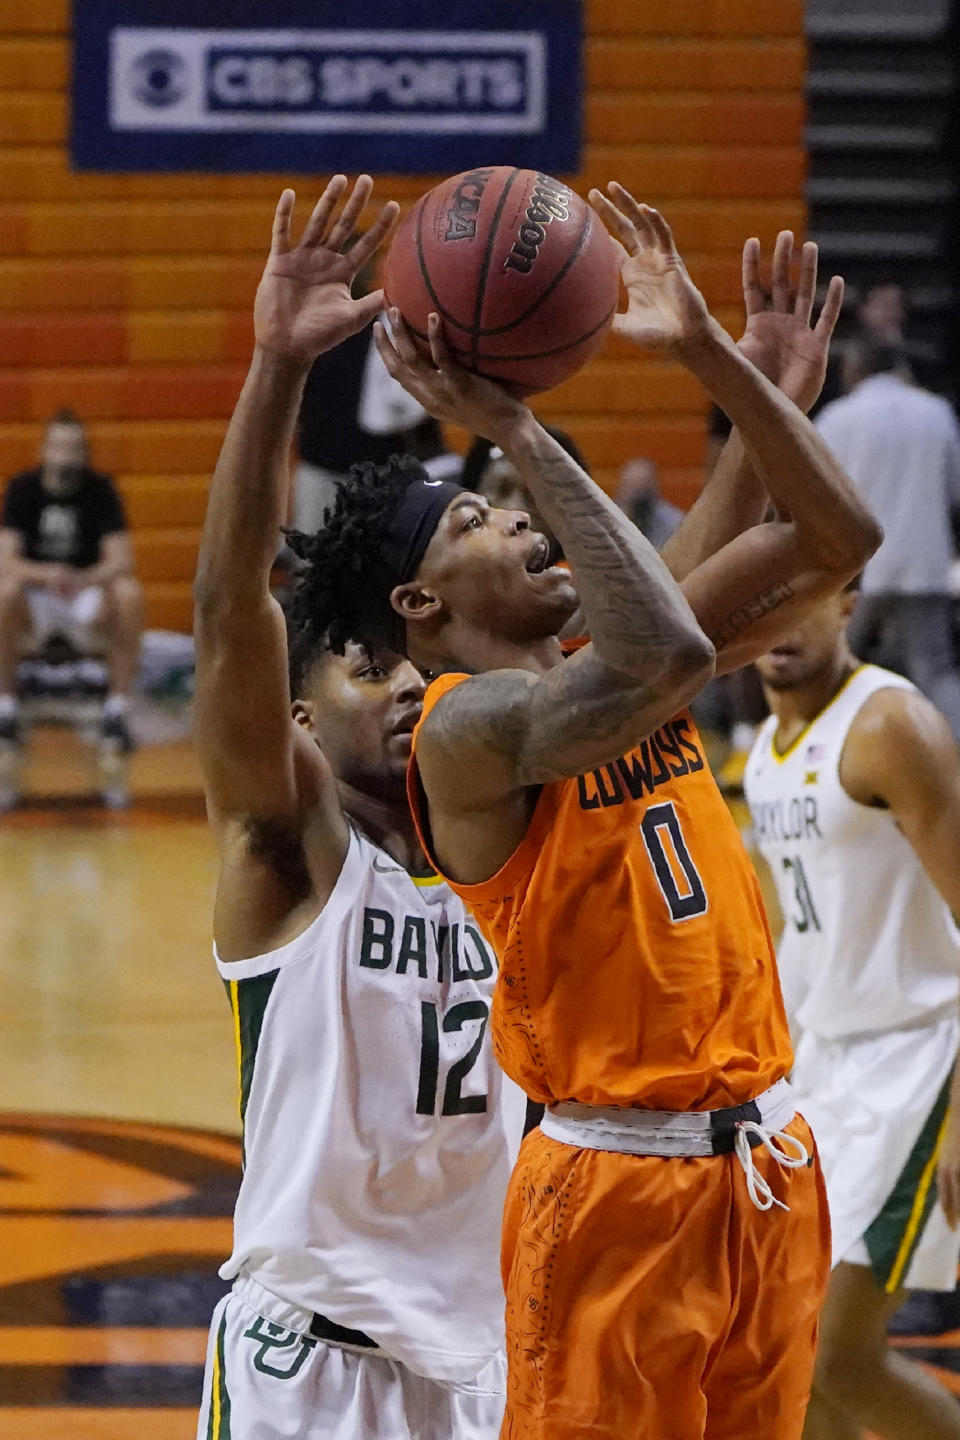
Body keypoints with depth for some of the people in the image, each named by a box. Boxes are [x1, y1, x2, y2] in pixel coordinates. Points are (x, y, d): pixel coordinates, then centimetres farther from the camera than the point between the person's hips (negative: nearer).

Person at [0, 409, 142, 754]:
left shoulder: (100, 489, -8)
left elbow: (122, 562, -17)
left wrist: (84, 579, -39)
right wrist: (44, 575, -39)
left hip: (87, 594, 0)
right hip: (36, 599, 0)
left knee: (129, 593, -32)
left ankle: (117, 709, -23)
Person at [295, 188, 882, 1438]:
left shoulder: (599, 681, 10)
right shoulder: (467, 727, -14)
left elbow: (835, 539, 10)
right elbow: (666, 653, -34)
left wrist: (717, 356, 0)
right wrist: (515, 433, -29)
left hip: (767, 1169, 8)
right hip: (623, 1184, -8)